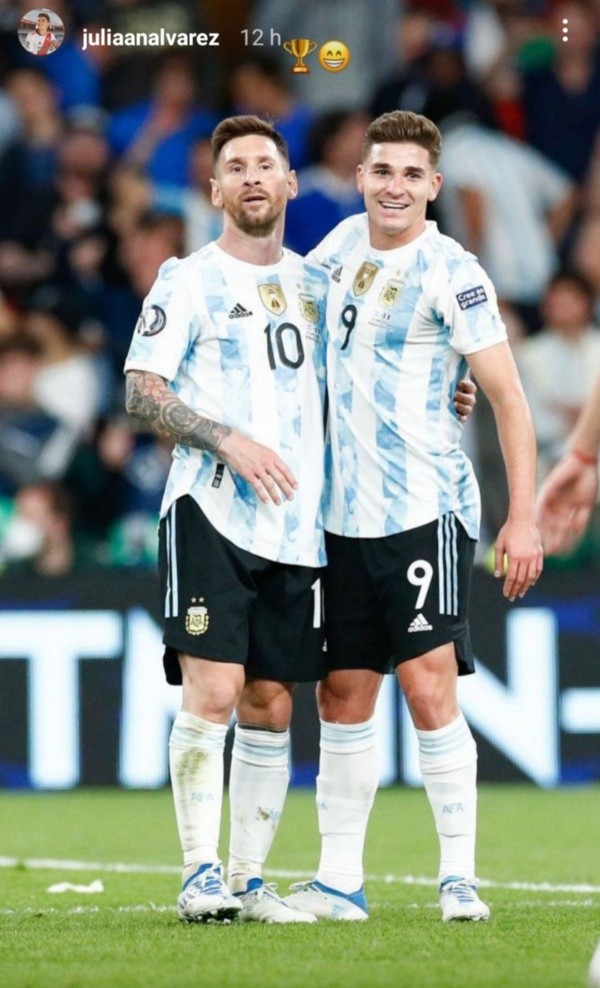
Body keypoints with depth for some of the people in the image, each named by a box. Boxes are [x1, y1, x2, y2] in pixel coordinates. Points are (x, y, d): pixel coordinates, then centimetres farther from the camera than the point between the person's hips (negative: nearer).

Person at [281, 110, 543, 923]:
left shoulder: (452, 275, -9)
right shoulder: (345, 243, 9)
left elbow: (510, 400, -9)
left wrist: (523, 518, -15)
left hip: (425, 512, -6)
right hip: (343, 515, 6)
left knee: (429, 689, -12)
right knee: (343, 696, 7)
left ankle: (459, 877, -6)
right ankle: (339, 880, 12)